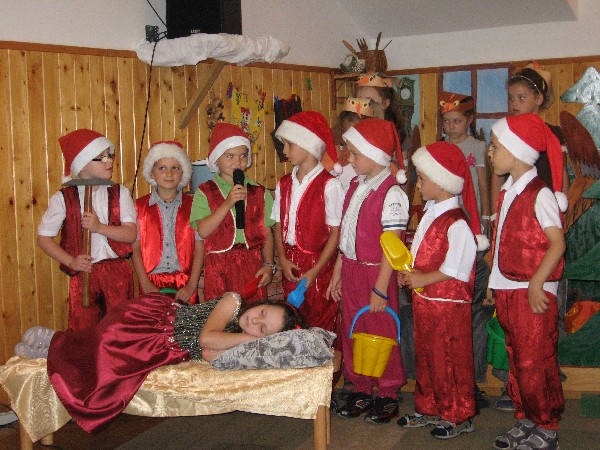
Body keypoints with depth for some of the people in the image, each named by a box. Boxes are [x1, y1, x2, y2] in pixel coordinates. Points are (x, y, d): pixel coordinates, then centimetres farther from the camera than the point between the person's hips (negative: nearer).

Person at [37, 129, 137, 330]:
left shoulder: (119, 193, 2)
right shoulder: (64, 198, -1)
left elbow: (131, 234, -6)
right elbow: (44, 238, 2)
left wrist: (99, 227, -20)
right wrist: (71, 261, -9)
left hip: (117, 271, 1)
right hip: (83, 272, -1)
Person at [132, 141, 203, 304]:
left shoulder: (193, 206, 3)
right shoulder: (140, 206, 4)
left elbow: (199, 248, 0)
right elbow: (135, 248, 1)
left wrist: (191, 285, -9)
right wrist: (146, 284, -8)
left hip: (184, 284, 0)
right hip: (152, 282, 0)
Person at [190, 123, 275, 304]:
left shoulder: (259, 192, 9)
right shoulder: (205, 192, 2)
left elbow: (267, 233, 8)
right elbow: (202, 231, -10)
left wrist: (269, 265, -2)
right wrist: (227, 203, -17)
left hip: (252, 266, 2)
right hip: (219, 267, -1)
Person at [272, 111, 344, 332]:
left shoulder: (328, 185, -11)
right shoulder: (284, 184, 7)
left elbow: (335, 232, -11)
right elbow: (279, 225, 10)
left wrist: (315, 271, -14)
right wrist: (283, 259, -5)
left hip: (318, 265, -5)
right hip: (290, 264, 6)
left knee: (321, 323, 1)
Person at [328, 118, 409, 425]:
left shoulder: (390, 192, -16)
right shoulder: (355, 186, 9)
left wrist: (380, 288, -19)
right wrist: (337, 274, 13)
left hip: (375, 272, -7)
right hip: (351, 270, 8)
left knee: (381, 333, 5)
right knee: (351, 331, 14)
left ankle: (387, 396, 21)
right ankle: (360, 390, 29)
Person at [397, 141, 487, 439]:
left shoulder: (457, 223, -21)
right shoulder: (431, 213, 9)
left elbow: (455, 269, -24)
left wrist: (422, 279, -20)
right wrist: (409, 273, 2)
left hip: (448, 303, -9)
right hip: (424, 300, 9)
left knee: (450, 359, 3)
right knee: (424, 355, 18)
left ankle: (459, 417, 18)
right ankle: (429, 409, 33)